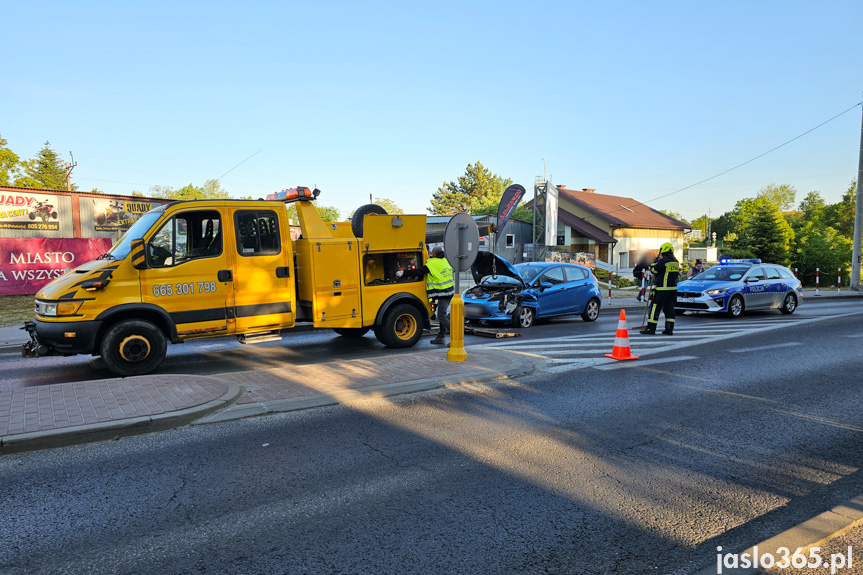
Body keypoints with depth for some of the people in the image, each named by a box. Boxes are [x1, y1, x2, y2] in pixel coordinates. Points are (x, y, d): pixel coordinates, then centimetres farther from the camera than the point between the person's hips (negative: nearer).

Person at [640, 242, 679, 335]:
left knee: (655, 308, -4)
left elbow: (653, 270, -7)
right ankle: (669, 329, 12)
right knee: (669, 308, 12)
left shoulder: (663, 261, -14)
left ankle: (650, 328, -3)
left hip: (662, 289, -8)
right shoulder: (676, 262, 10)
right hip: (673, 288, 8)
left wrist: (656, 261, 10)